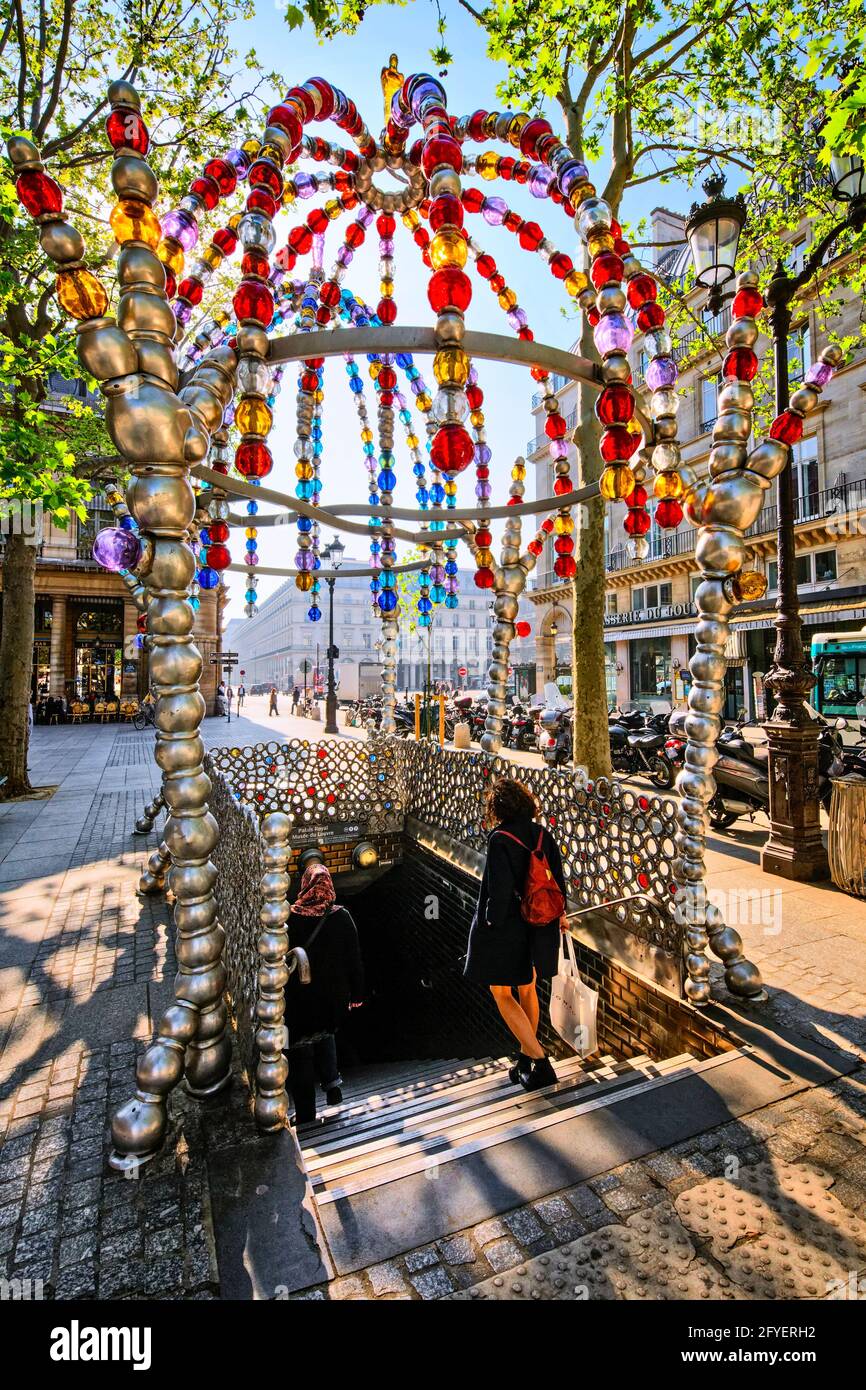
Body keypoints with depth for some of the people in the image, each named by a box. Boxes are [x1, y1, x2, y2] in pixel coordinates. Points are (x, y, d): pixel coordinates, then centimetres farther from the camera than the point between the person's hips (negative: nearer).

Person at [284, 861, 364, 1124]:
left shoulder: (290, 918, -18)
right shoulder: (342, 917, -13)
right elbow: (354, 959, -5)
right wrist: (356, 994, 7)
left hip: (299, 1000, -2)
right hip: (334, 996, 2)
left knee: (301, 1053, 16)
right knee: (325, 1034, 32)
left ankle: (306, 1116, 23)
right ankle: (331, 1080, 18)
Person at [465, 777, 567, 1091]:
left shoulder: (500, 839, -21)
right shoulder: (543, 835, -3)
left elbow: (499, 887, -24)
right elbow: (558, 879, 4)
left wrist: (491, 922, -11)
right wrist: (559, 913, 19)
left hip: (506, 927, -7)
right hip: (539, 926, 7)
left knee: (501, 994, 11)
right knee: (527, 989, 23)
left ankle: (540, 1062, 8)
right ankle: (527, 1057, 37)